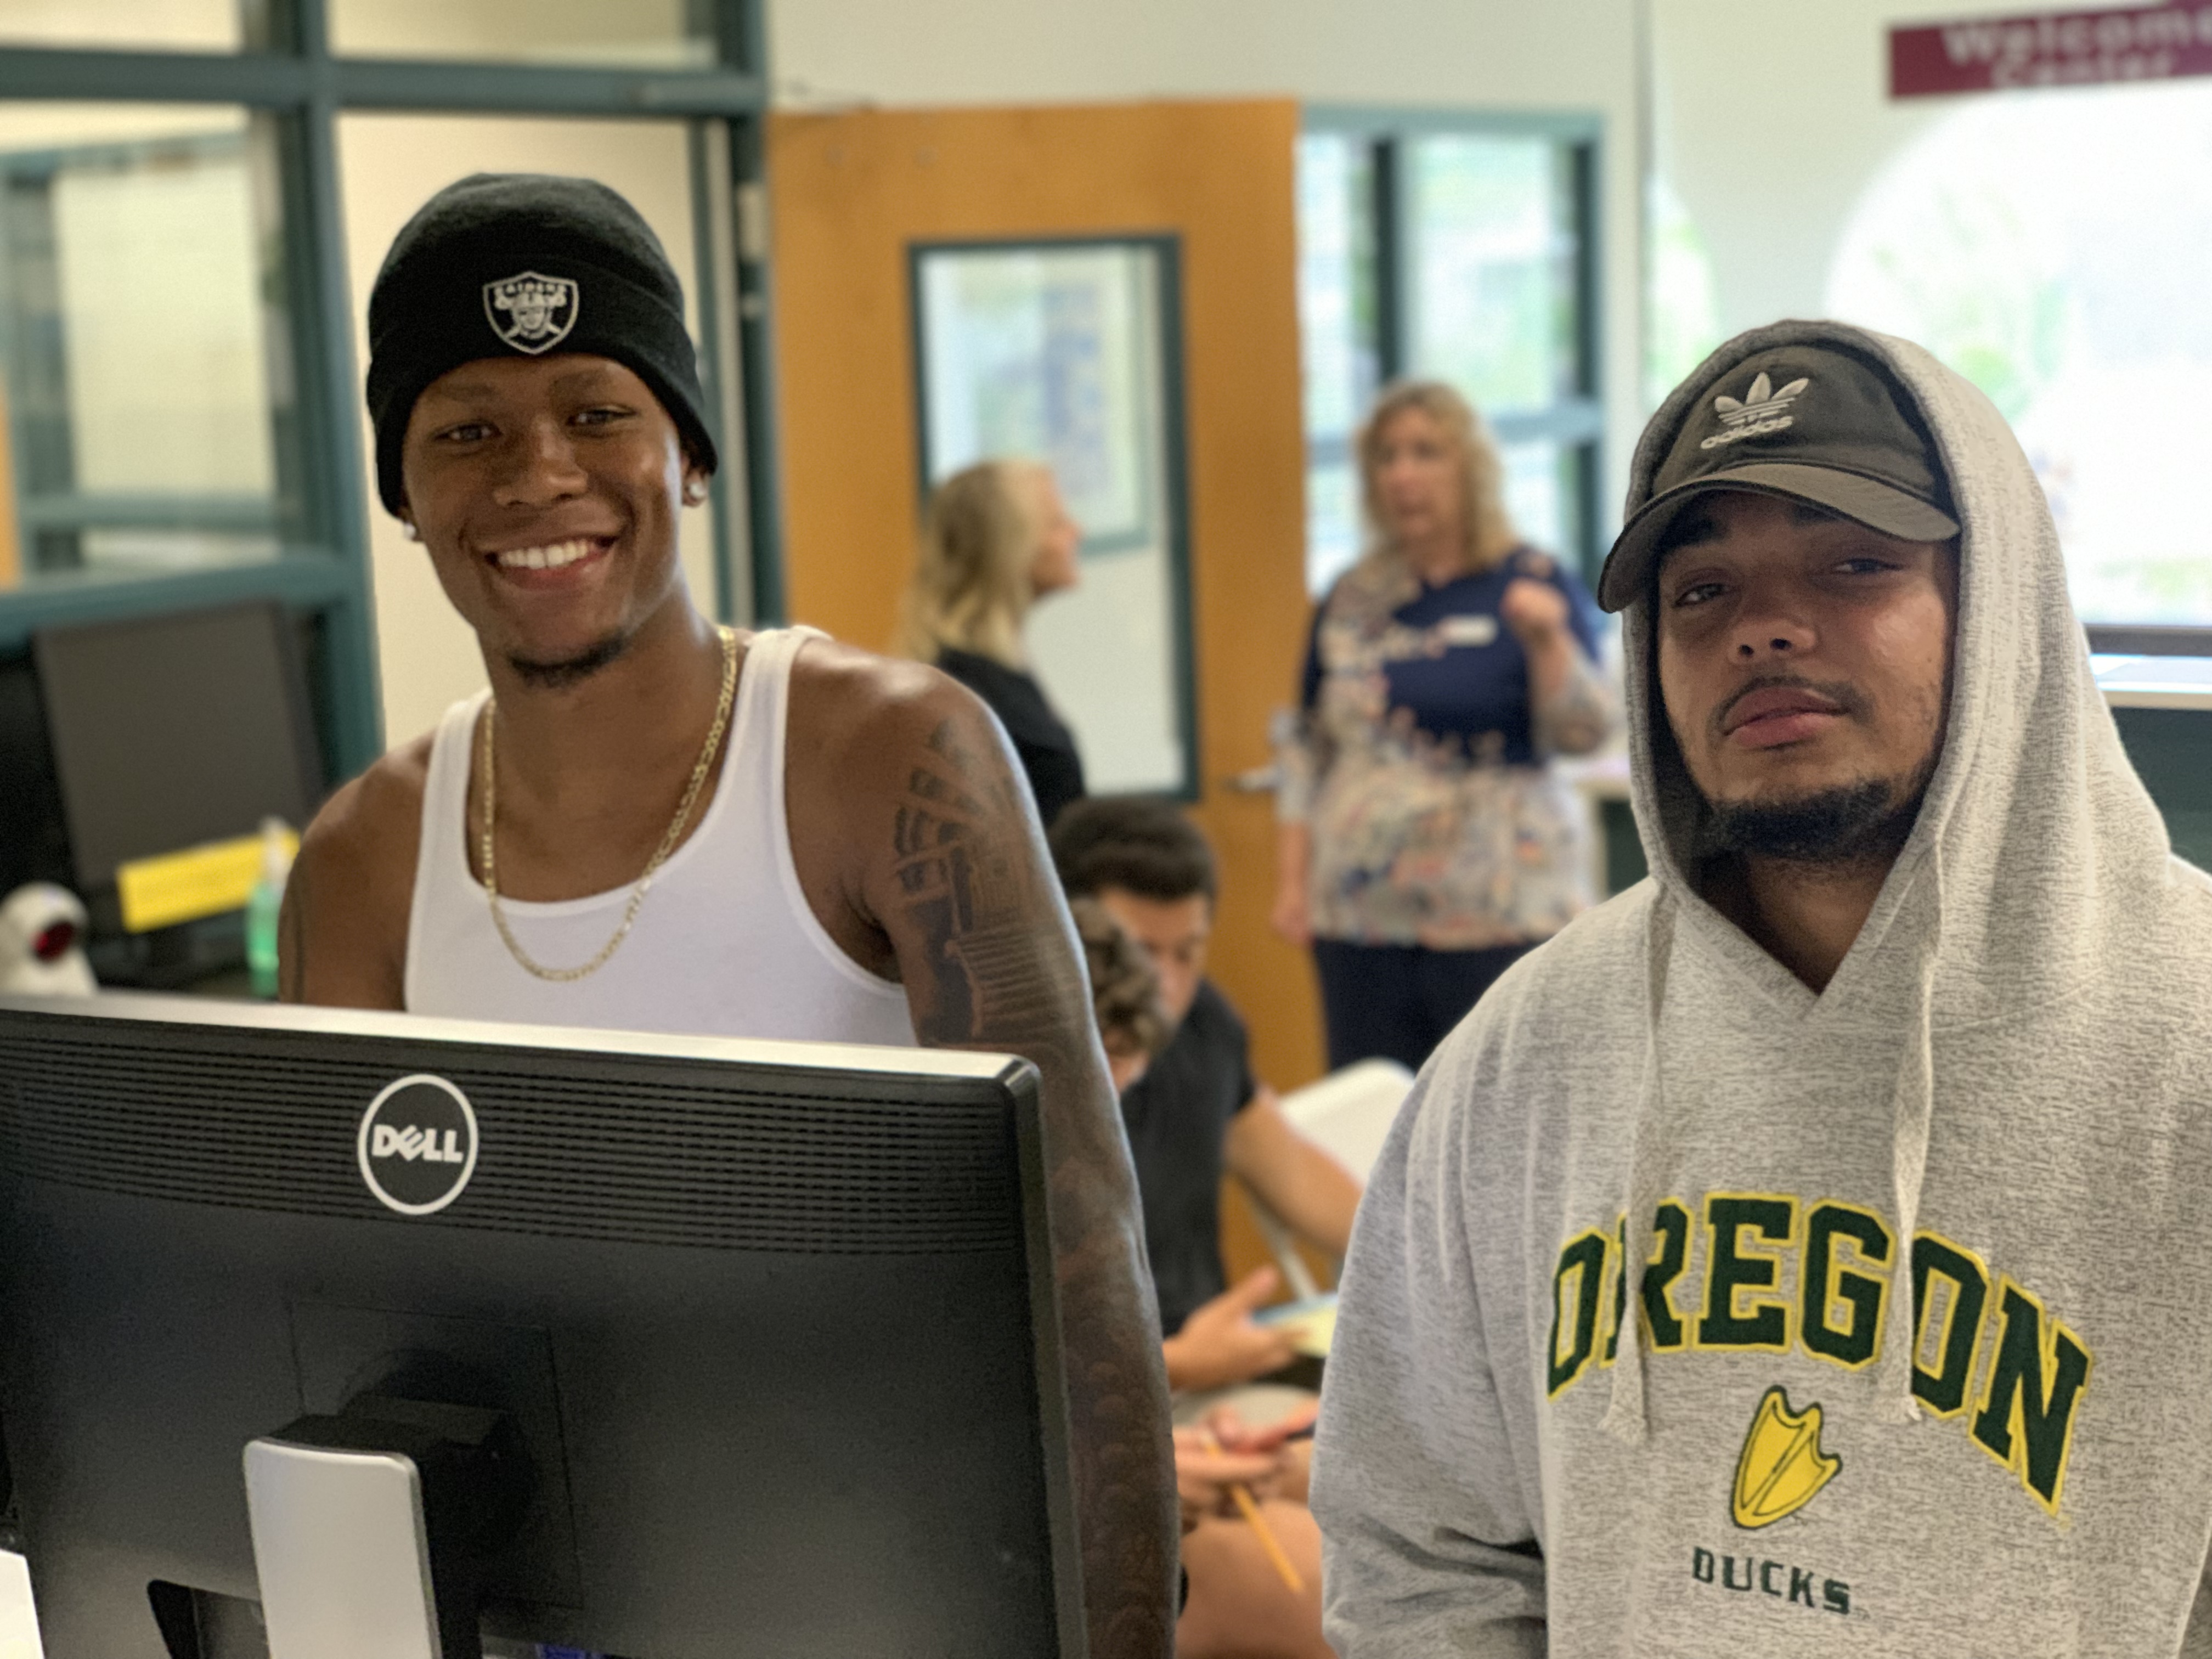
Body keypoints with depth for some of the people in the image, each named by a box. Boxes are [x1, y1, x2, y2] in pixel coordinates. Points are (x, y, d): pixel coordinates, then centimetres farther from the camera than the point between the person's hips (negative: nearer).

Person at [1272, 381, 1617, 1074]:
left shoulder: (1534, 585, 1)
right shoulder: (1353, 600, 11)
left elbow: (1583, 733, -7)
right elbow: (1307, 749, 15)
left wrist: (1547, 642, -24)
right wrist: (1292, 881, 9)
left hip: (1497, 915, -4)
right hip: (1361, 915, 4)